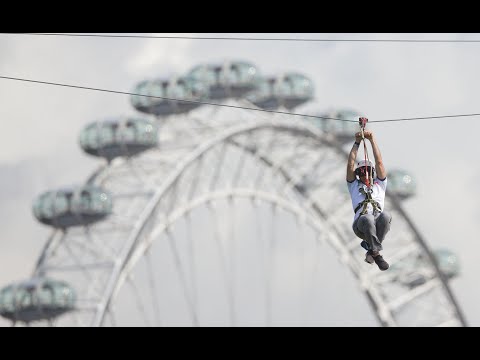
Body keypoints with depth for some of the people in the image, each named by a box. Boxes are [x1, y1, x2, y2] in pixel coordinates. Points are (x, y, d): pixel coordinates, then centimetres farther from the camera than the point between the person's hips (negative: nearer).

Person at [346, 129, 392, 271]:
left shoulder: (379, 184, 32)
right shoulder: (354, 186, 31)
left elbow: (379, 162, 23)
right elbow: (350, 165, 21)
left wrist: (372, 139, 21)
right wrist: (357, 143, 19)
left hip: (378, 225, 1)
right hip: (360, 225, -1)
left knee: (385, 216, -37)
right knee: (367, 218, -39)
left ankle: (370, 248, -20)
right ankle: (377, 254, -31)